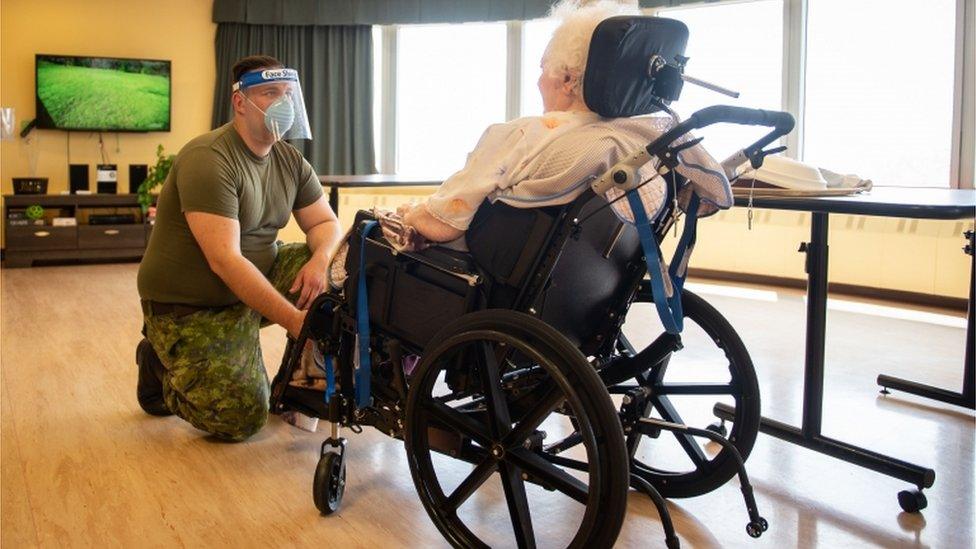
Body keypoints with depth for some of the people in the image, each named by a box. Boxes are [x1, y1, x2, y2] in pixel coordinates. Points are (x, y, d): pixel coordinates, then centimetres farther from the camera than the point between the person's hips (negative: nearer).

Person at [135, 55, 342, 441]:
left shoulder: (291, 160, 2)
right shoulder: (208, 160, -24)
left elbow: (326, 223, 4)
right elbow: (225, 261, -31)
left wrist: (319, 261, -22)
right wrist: (295, 321, -35)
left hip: (259, 279, 7)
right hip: (191, 307, -7)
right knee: (241, 420, -12)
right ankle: (161, 362, 15)